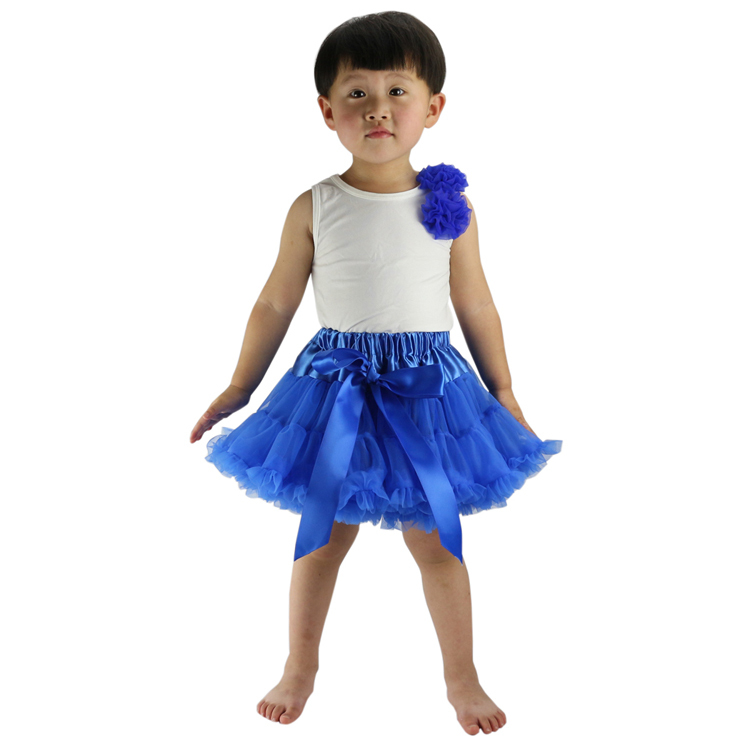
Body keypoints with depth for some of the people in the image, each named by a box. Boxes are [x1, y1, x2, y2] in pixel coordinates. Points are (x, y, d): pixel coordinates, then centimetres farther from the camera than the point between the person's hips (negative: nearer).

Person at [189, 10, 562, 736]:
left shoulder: (450, 207, -2)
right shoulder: (314, 208, -3)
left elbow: (475, 307, 6)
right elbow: (276, 303, 5)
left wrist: (504, 395, 11)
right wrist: (238, 388, 7)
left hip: (426, 387, 0)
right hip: (335, 384, 0)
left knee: (435, 539, 7)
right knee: (322, 535, 10)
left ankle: (461, 677, 26)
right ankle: (300, 669, 30)